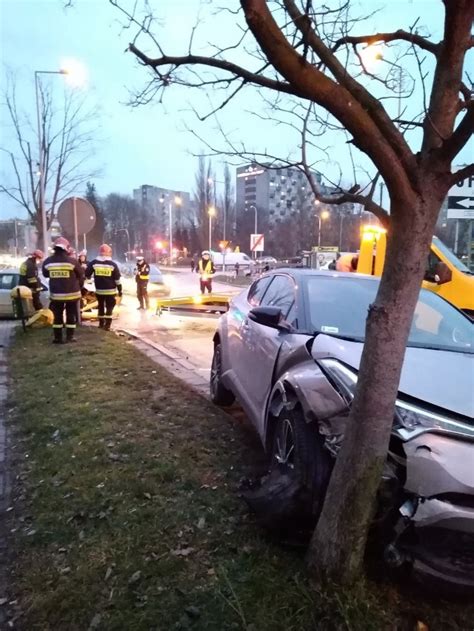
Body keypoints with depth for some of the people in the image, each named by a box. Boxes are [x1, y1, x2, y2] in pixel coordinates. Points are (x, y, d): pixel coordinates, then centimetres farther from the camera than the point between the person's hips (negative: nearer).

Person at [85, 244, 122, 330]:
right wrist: (120, 290, 2)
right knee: (109, 307, 6)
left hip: (99, 290, 2)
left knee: (101, 306, 18)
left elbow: (87, 274, 4)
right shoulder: (113, 264, -7)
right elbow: (117, 279, -5)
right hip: (110, 291, -2)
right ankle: (107, 325, 0)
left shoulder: (94, 263, -3)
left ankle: (101, 323, 24)